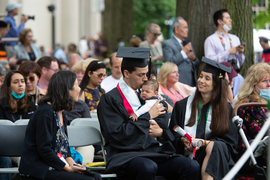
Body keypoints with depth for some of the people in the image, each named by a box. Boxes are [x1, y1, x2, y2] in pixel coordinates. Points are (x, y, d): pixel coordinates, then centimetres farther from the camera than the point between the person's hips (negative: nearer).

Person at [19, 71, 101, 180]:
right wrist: (68, 168, -16)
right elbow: (44, 149, -18)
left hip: (56, 166, 9)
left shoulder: (61, 113, 16)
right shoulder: (45, 112, -14)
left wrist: (72, 163, -1)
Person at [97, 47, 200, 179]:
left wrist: (161, 132, -1)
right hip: (125, 156, -6)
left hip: (152, 151, 6)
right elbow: (117, 134, -13)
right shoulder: (109, 99, 1)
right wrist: (148, 116, -8)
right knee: (148, 167, -41)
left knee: (192, 167, -21)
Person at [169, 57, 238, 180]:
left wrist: (205, 143, -12)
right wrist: (183, 141, -9)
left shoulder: (225, 109, 13)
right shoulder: (182, 106, 17)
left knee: (215, 146, -38)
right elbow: (173, 136, 15)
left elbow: (230, 142, 5)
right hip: (187, 155, 0)